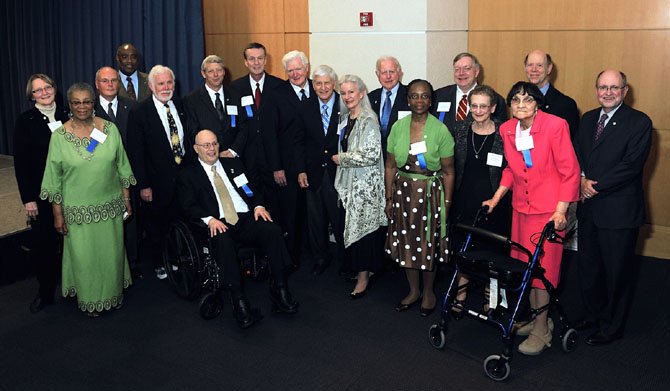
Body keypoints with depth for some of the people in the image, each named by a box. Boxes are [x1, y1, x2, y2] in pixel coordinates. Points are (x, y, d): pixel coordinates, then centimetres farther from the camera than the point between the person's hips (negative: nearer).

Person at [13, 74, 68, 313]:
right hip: (42, 193, -2)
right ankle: (46, 292, 19)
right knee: (43, 242, 3)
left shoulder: (66, 116, 4)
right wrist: (28, 199, -8)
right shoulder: (26, 121, -2)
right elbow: (21, 163, -4)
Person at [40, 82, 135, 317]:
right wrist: (57, 214, -4)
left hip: (110, 205, 2)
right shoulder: (60, 136, -7)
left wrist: (126, 199, 5)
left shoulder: (110, 129, -2)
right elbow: (54, 178, -3)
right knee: (84, 256, 9)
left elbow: (122, 166, 5)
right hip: (78, 209, -2)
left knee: (112, 252, 14)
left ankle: (113, 293, 37)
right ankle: (90, 300, 31)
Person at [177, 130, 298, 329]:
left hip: (247, 219, 3)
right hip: (219, 225, -3)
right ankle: (239, 302, -36)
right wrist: (209, 219, -18)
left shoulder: (233, 164, 25)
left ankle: (280, 292, -24)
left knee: (273, 230, -28)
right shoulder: (188, 175, 13)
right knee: (223, 242, -39)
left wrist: (259, 205, -1)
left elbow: (253, 188, 21)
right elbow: (188, 206, 1)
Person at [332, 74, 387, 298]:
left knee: (362, 226, -1)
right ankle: (358, 267, 25)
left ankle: (364, 277, 11)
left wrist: (341, 159, -13)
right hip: (347, 181, 7)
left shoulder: (369, 121, -14)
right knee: (348, 225, 9)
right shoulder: (344, 118, 11)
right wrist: (339, 159, 8)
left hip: (365, 183, -7)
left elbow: (371, 155, -21)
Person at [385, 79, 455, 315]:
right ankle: (413, 290, 32)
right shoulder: (398, 127, 0)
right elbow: (390, 166, 5)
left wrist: (446, 205, -7)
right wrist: (389, 198, 3)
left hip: (430, 194, -3)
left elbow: (448, 172, -6)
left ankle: (428, 292, 30)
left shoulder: (440, 130, -9)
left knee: (428, 243, 8)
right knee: (406, 241, 12)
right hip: (403, 192, 3)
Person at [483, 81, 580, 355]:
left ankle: (541, 331, 11)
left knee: (542, 267, -2)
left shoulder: (555, 125, -14)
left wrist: (561, 210, -17)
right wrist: (496, 198, 9)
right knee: (526, 265, 12)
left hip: (549, 208, -5)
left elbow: (569, 170, -12)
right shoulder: (507, 130, 2)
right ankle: (538, 318, 30)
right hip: (521, 206, 6)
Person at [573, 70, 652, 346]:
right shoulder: (588, 119, 12)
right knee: (588, 266, 16)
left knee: (617, 271, 6)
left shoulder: (639, 122, -8)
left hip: (619, 211, -6)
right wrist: (581, 179, -8)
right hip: (588, 207, 6)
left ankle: (612, 327, 21)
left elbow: (631, 165, -17)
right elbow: (576, 154, 11)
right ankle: (594, 315, 36)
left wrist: (596, 186, -16)